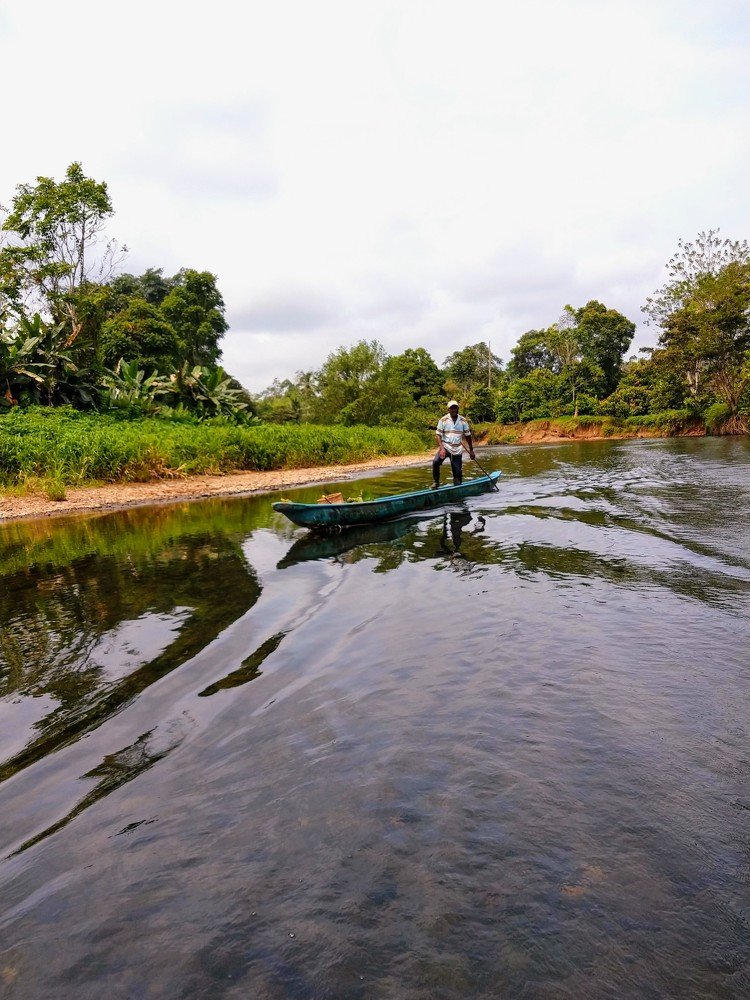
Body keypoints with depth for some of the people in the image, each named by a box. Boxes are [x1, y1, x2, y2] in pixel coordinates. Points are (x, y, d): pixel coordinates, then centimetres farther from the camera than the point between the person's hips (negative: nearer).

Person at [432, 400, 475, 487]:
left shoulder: (463, 421, 5)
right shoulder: (443, 420, -4)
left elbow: (468, 436, 13)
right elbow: (438, 435, -7)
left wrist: (471, 450, 13)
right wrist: (442, 448, -20)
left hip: (457, 450, 2)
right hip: (445, 447, -2)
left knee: (457, 472, 1)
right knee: (436, 461, -27)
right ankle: (436, 482, -9)